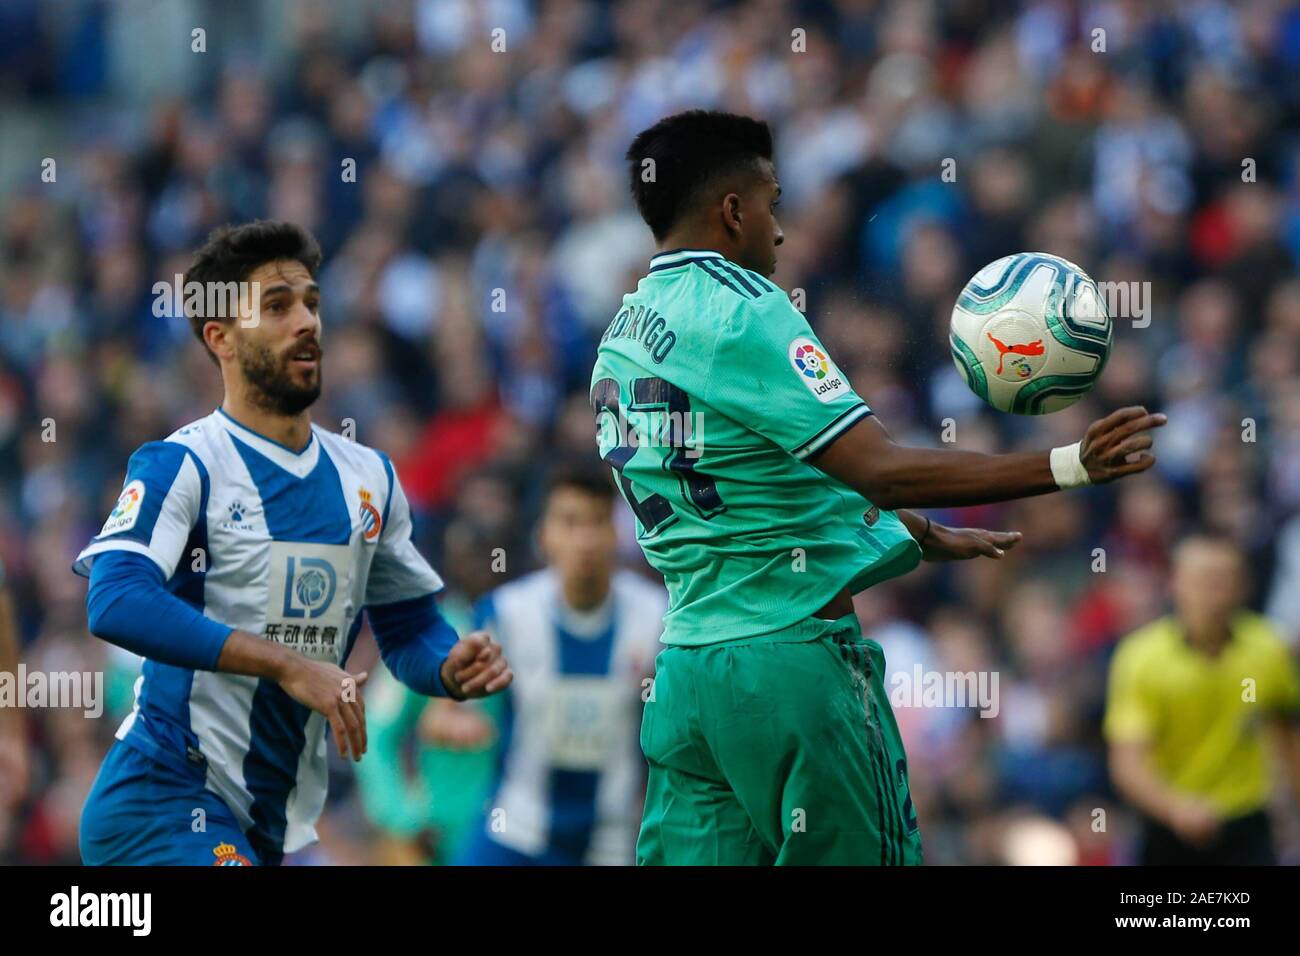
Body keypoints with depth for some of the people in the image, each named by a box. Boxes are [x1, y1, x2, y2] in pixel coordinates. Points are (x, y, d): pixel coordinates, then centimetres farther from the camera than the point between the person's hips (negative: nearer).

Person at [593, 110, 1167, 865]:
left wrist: (927, 536, 28)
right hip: (791, 655, -8)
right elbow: (878, 468, -22)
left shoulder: (627, 335, 14)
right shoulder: (740, 316, -14)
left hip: (685, 664, 8)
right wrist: (1066, 466, -23)